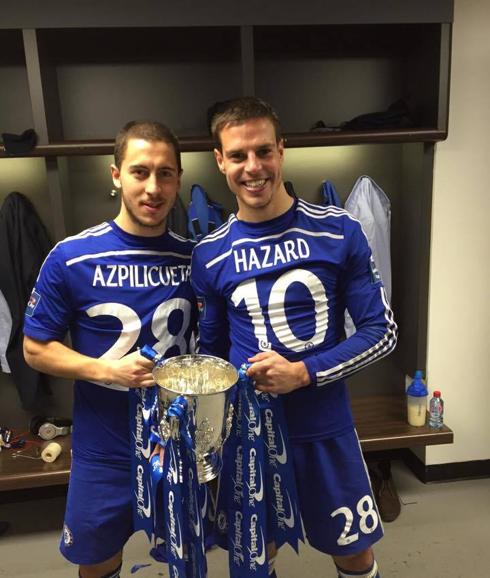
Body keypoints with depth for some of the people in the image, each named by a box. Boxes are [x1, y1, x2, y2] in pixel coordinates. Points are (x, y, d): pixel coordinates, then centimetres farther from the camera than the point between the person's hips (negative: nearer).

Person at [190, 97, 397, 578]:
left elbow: (381, 331, -6)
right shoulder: (209, 255, -5)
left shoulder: (339, 231, -9)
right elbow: (210, 350, 6)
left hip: (326, 428, 0)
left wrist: (304, 373, -18)